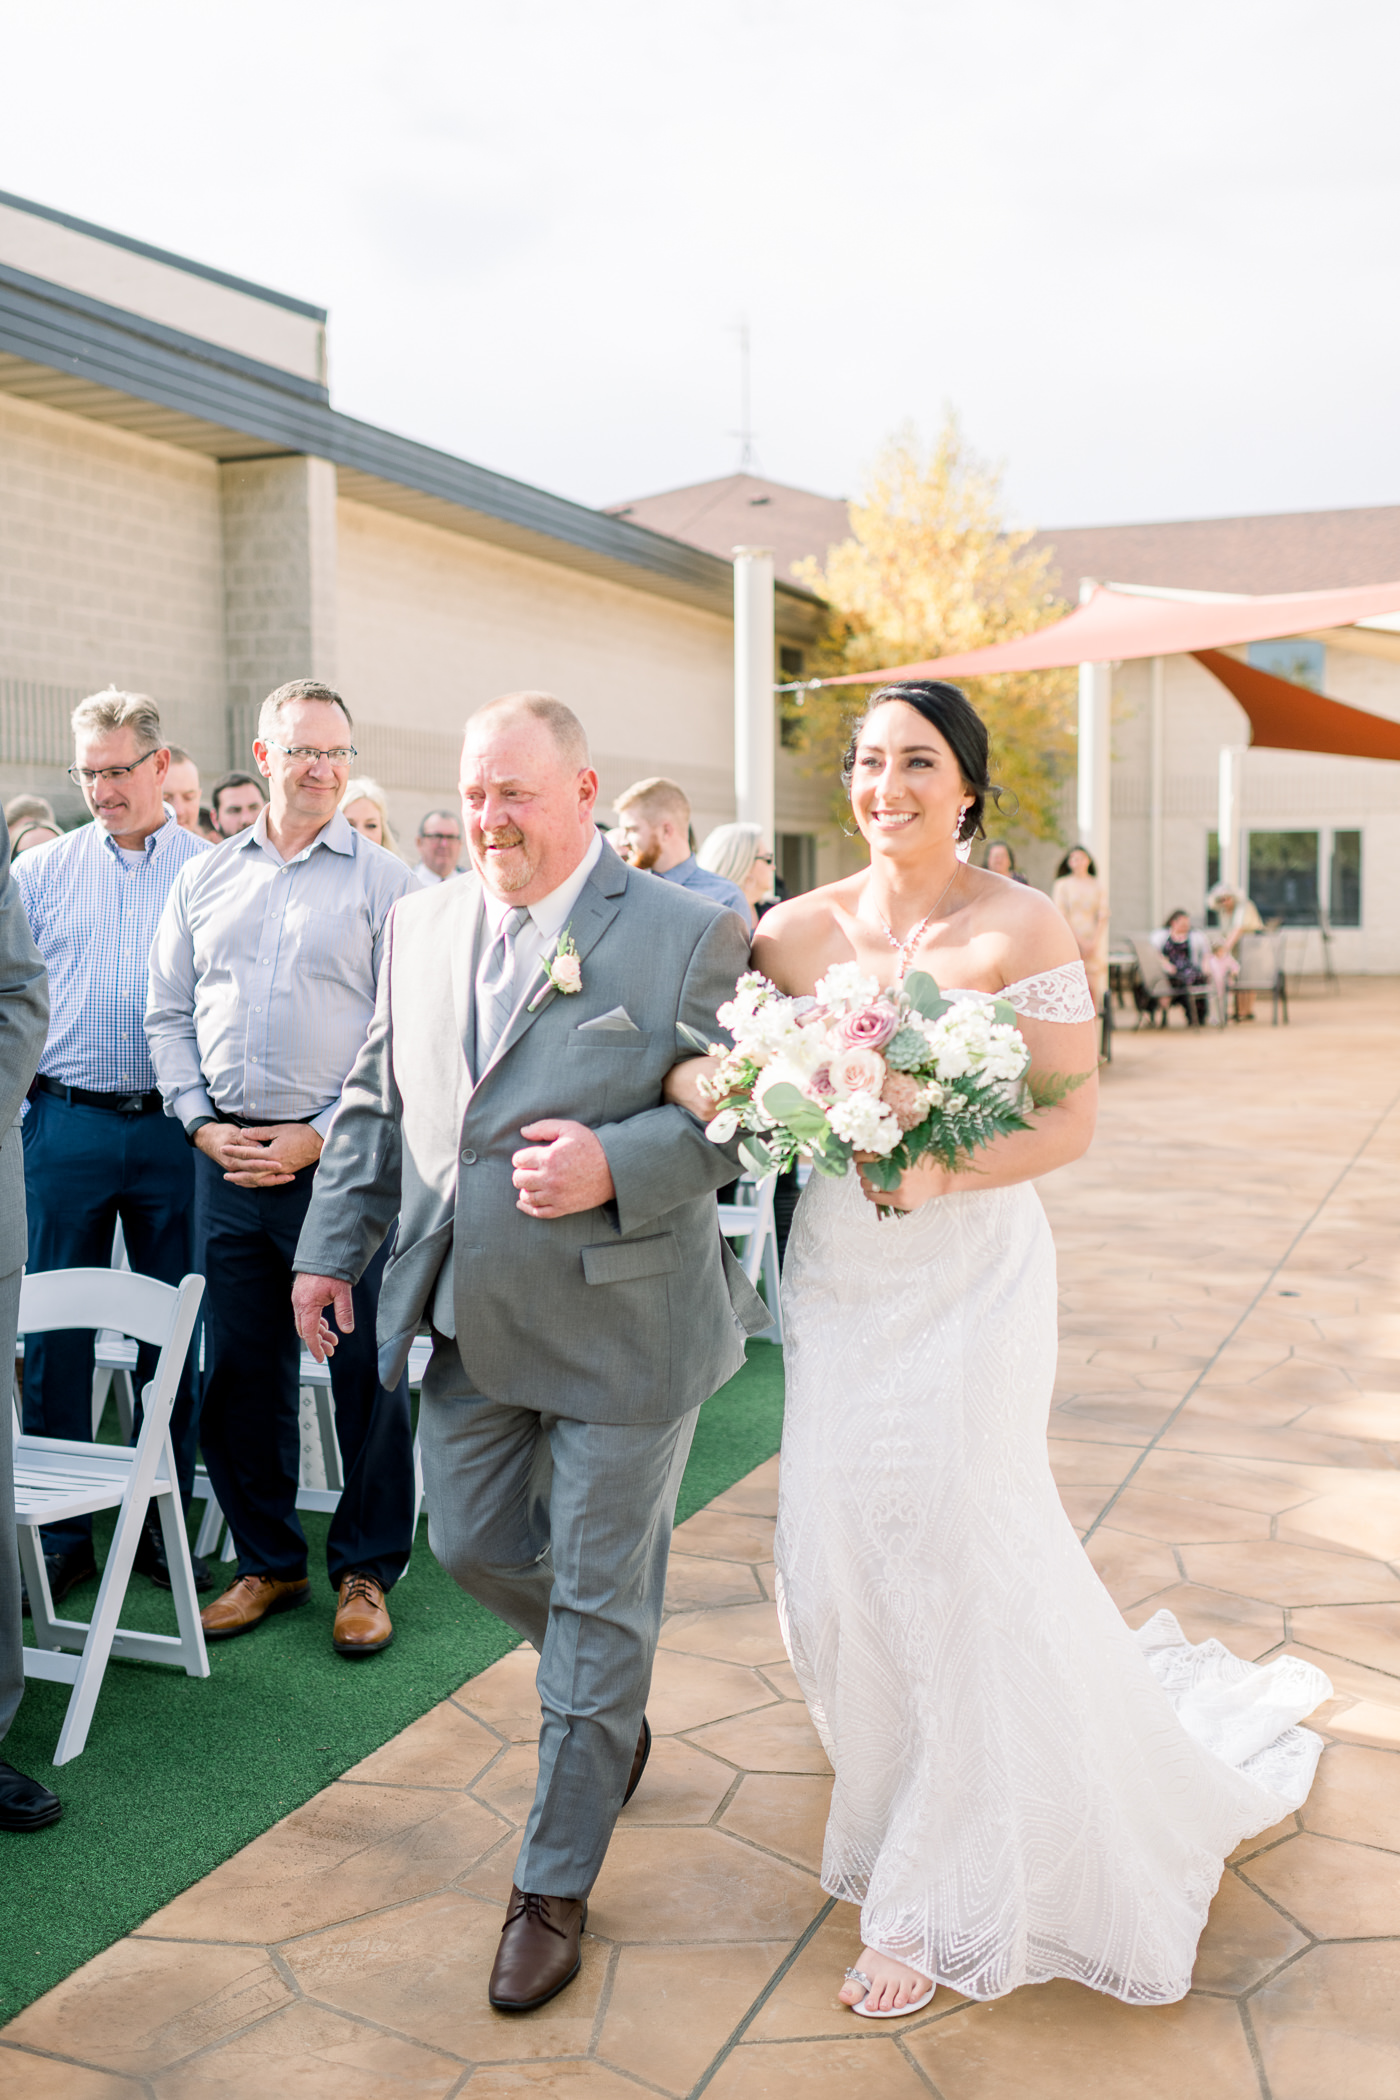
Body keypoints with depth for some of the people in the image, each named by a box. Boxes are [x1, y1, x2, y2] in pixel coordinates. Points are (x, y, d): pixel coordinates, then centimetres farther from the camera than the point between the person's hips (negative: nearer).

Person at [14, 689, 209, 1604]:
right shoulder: (42, 870, 8)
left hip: (176, 1129, -1)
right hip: (66, 1123, 1)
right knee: (56, 1334, 5)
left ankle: (163, 1528, 20)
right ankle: (59, 1537, 17)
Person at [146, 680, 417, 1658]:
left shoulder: (385, 881, -1)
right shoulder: (203, 880, 12)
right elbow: (169, 1013, 14)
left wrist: (320, 1136, -12)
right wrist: (202, 1124, 0)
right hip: (226, 1159, 4)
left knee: (367, 1374, 2)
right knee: (239, 1373, 11)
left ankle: (367, 1569, 19)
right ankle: (269, 1561, 27)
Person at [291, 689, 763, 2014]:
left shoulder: (692, 939, -10)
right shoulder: (420, 924, 6)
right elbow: (374, 1100, 13)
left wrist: (616, 1164, -23)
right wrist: (331, 1245, 10)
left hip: (619, 1324, -5)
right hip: (467, 1320, 6)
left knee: (599, 1601, 5)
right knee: (471, 1545, 18)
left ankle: (554, 1883, 23)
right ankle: (614, 1711, 48)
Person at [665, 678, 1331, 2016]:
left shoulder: (1020, 928, -8)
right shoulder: (801, 929, 2)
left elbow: (1071, 1119, -9)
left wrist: (942, 1175, -25)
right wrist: (695, 1079, -19)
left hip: (967, 1277, -4)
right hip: (837, 1277, 4)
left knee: (955, 1564, -1)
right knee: (834, 1559, 7)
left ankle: (944, 1901, 20)